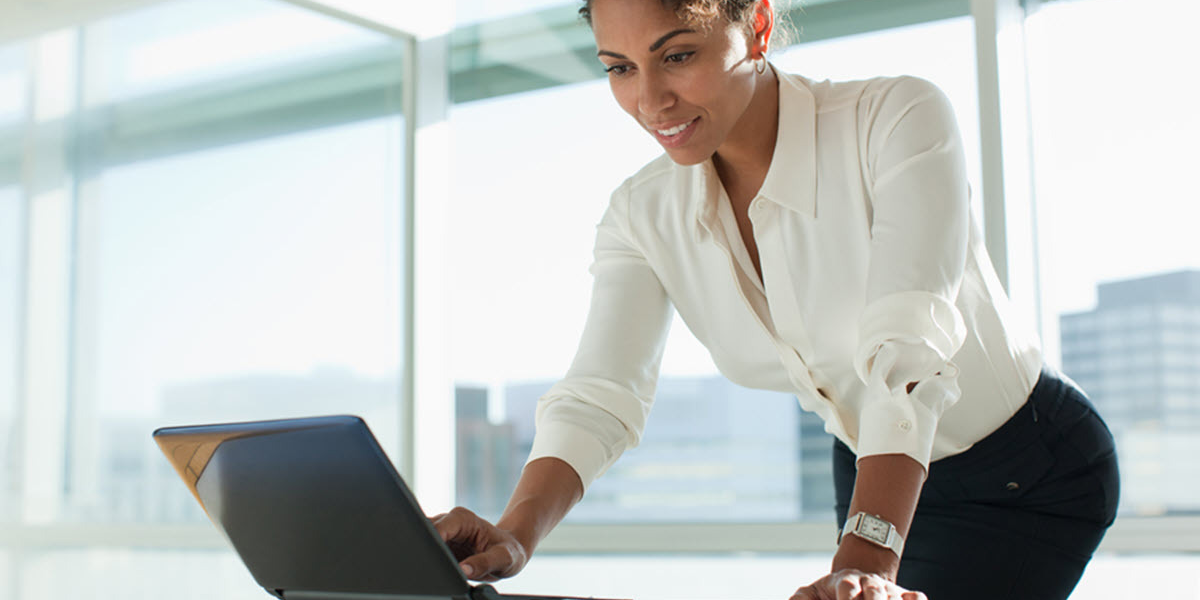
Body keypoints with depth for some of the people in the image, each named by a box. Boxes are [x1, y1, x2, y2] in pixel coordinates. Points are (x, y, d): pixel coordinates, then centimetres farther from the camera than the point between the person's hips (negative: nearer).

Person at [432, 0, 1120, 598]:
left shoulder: (898, 119, -25)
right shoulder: (644, 215, -10)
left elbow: (908, 352, -37)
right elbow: (598, 398, -19)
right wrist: (516, 533, -38)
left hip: (1033, 472, -5)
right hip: (873, 477, 5)